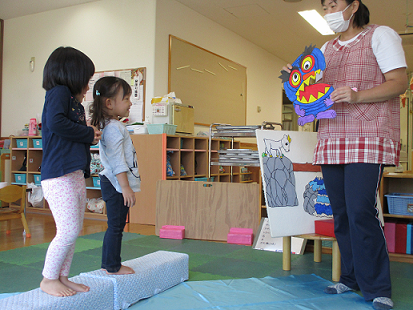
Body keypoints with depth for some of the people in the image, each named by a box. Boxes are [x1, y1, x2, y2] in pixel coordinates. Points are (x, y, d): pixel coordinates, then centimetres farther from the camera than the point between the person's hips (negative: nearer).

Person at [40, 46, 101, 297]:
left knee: (74, 231, 12)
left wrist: (90, 136, 6)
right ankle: (48, 279, 8)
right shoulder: (58, 92, -5)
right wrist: (89, 133, -12)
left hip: (76, 176, 10)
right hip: (59, 176, -10)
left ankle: (62, 277, 24)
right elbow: (55, 122, -23)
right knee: (68, 231, -9)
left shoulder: (73, 102, 22)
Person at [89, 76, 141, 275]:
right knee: (116, 227, -2)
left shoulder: (111, 126, 17)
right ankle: (113, 267, 8)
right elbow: (117, 162, -22)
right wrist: (126, 187, -22)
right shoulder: (114, 128, -17)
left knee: (115, 226, 17)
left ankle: (109, 263, 26)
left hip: (114, 184, 11)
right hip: (117, 185, -11)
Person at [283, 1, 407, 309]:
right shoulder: (327, 49, 21)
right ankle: (352, 278, 19)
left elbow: (399, 82, -6)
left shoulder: (381, 35, 4)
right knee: (341, 213, 6)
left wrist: (357, 96, -20)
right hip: (331, 140, 6)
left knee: (360, 211, -14)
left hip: (369, 138, -6)